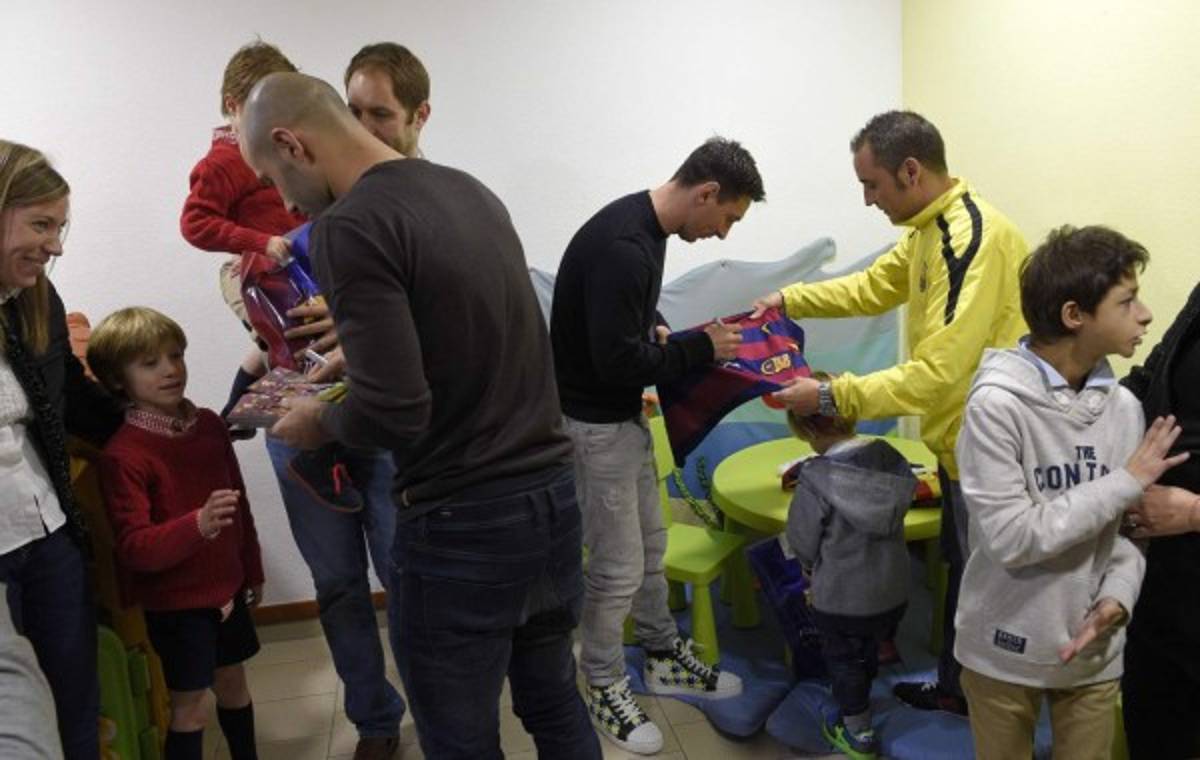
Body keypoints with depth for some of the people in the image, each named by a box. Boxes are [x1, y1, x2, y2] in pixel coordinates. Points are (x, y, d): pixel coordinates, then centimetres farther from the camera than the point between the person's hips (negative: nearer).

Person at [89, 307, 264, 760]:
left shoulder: (208, 424, 0)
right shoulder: (123, 455, -20)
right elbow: (134, 548, -25)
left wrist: (252, 571, 16)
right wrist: (198, 525, -41)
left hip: (226, 587, 6)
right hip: (174, 602, -6)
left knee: (232, 682, 21)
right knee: (189, 705, 5)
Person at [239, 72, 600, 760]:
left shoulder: (351, 226, -16)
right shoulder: (472, 190, 8)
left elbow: (393, 414, -22)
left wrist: (317, 421, -1)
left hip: (462, 526, -8)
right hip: (554, 497, 8)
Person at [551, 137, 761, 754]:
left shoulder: (643, 227, 5)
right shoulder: (622, 245, -28)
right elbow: (617, 360, -29)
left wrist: (664, 339, 1)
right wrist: (701, 347, -17)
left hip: (623, 414, 10)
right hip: (593, 423, -10)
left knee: (649, 544, 21)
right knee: (617, 565, 3)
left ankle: (664, 656, 39)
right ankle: (605, 689, 24)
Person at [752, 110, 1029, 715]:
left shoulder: (973, 239, -28)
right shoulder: (932, 226, 5)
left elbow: (936, 374, -32)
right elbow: (873, 287, 18)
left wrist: (831, 397, -29)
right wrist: (789, 300, 10)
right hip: (959, 438, 10)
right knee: (960, 569, 22)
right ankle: (955, 687, 39)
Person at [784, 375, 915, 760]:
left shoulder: (816, 477, -25)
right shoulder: (890, 459, -11)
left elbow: (802, 543, -15)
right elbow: (898, 513, 4)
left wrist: (812, 569, 7)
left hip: (841, 597, -5)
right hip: (893, 590, 6)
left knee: (843, 660, 18)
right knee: (867, 655, 28)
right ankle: (858, 710, 49)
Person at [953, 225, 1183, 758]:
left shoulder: (1123, 406, -2)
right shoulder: (997, 403, -20)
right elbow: (1011, 538, -24)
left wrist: (1117, 597, -17)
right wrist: (1125, 483, -19)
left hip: (1093, 650, 4)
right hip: (1005, 652, -4)